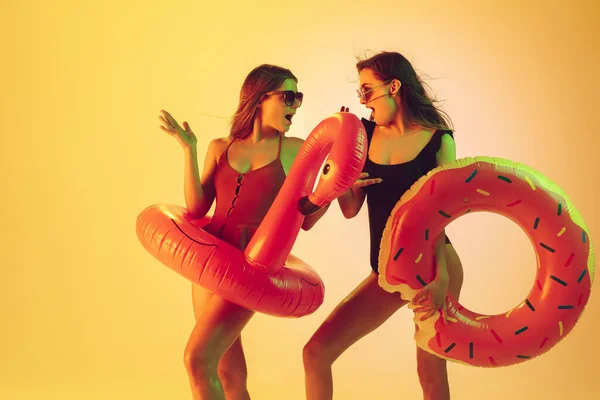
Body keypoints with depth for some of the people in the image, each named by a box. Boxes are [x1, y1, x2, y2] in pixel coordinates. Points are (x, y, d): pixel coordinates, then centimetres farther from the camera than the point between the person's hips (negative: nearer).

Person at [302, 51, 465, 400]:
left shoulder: (438, 140, -5)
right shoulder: (366, 133, 4)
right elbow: (350, 209, 1)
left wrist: (439, 278, -22)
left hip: (431, 265, -4)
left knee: (431, 372, 0)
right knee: (316, 352, -1)